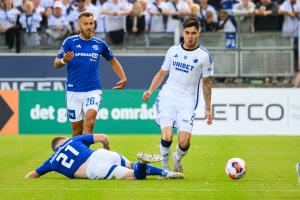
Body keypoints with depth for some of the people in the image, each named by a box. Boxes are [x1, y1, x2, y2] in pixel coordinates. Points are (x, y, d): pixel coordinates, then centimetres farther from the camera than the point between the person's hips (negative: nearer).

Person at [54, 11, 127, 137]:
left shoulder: (100, 44, 5)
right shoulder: (70, 42, -1)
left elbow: (112, 61, 19)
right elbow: (56, 64, 0)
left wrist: (123, 79, 6)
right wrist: (64, 60, -24)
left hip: (93, 90, 0)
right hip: (73, 91, 0)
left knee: (90, 119, -24)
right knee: (76, 129, 4)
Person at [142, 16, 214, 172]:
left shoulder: (204, 56, 0)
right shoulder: (173, 50, 9)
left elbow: (206, 83, 7)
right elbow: (162, 73, 18)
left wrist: (208, 108, 6)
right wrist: (150, 90, 4)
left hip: (187, 102, -1)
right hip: (167, 97, 2)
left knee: (184, 142, -13)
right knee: (167, 136, -19)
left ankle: (177, 160, 22)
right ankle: (165, 167, 5)